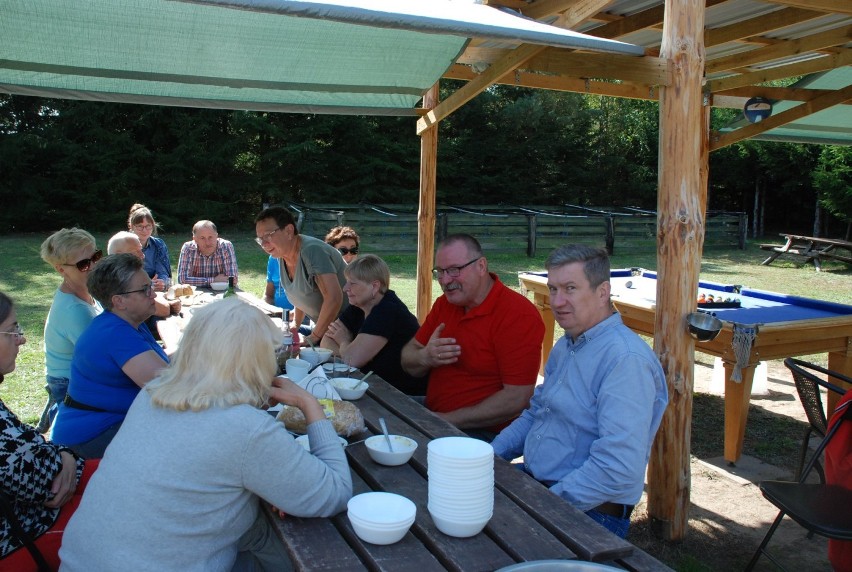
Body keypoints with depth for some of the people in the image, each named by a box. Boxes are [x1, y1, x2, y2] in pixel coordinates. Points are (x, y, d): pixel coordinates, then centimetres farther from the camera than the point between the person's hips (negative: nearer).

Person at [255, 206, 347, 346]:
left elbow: (333, 298, -31)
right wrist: (295, 324, 9)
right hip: (324, 328, 8)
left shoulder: (312, 251, -24)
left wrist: (314, 337, -22)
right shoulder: (282, 256, 3)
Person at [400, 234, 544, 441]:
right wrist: (425, 357, -16)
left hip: (483, 432, -7)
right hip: (431, 413, 7)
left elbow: (517, 398, -21)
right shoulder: (444, 303, 7)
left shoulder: (518, 315, -16)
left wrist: (448, 420, -18)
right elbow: (408, 361, 9)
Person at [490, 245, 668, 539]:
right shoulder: (566, 345, 11)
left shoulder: (626, 359, -21)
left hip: (589, 512, -9)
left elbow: (619, 469, -27)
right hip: (532, 479, 9)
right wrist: (491, 454, 6)